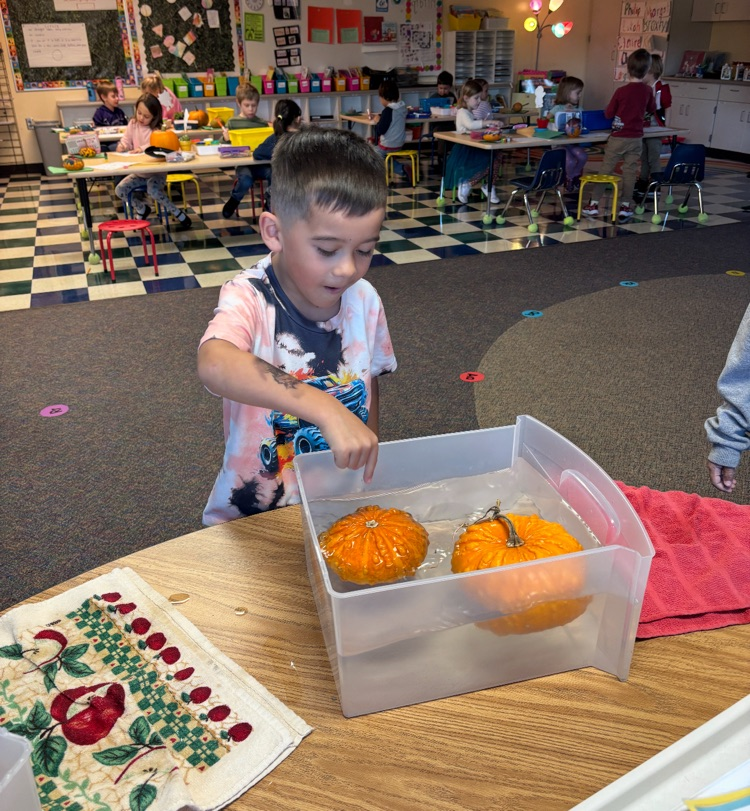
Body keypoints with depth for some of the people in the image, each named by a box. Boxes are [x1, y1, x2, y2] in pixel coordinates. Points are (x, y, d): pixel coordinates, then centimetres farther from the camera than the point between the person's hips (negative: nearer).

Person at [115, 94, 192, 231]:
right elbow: (126, 140, 10)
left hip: (156, 172, -6)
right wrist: (122, 146, -13)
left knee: (153, 190, -35)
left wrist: (143, 148, -39)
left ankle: (180, 215, -17)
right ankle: (142, 209, 17)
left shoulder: (157, 129, -10)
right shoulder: (133, 124, 4)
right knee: (119, 190, -10)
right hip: (138, 172, 6)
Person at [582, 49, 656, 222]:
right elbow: (652, 110, 17)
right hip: (636, 138, 3)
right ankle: (625, 207, 8)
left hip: (619, 137, -3)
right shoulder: (647, 90, 0)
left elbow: (608, 114, -5)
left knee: (605, 170, 4)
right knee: (630, 172, 7)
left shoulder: (621, 91, -14)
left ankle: (593, 204, 6)